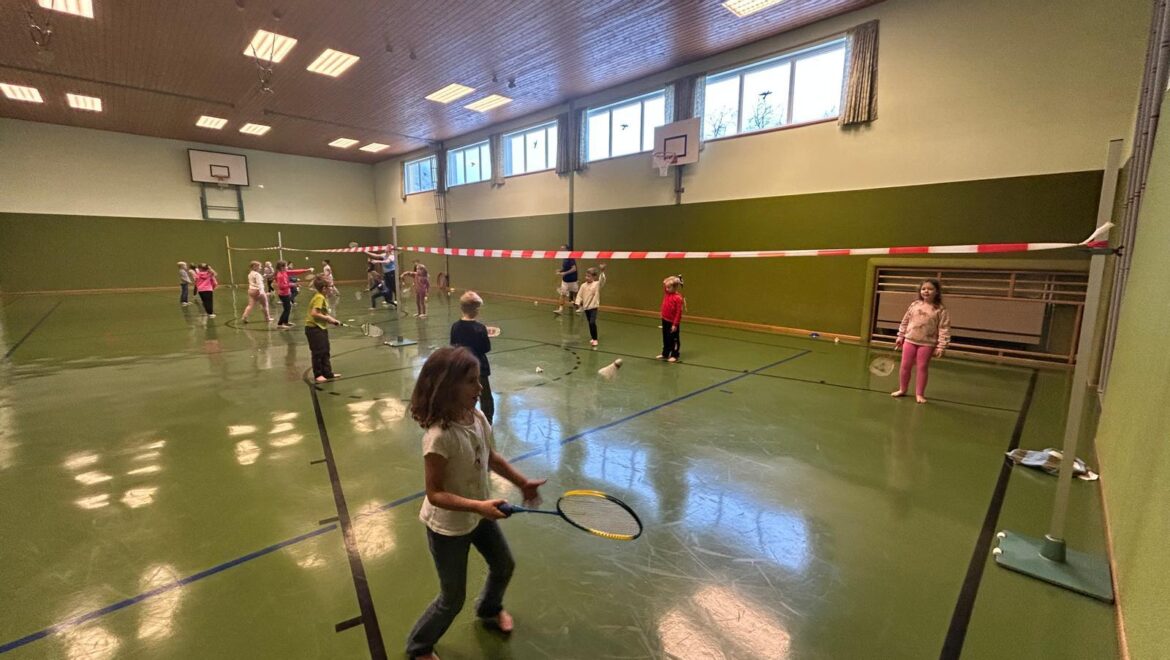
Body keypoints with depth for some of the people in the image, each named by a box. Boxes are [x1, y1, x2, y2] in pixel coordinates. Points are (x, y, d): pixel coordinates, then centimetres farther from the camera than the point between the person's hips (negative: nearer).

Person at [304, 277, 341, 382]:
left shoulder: (321, 297, 10)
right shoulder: (319, 297, -18)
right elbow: (314, 313, -26)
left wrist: (331, 320, 5)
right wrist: (327, 318, -18)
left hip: (321, 328, 10)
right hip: (314, 328, -10)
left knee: (325, 351, 15)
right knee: (318, 352, 1)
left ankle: (327, 373, 23)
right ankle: (318, 375, 13)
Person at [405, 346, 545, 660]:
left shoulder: (477, 417, -12)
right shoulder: (439, 437, -35)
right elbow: (435, 494, -28)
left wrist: (522, 482, 4)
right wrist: (479, 505, -37)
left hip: (479, 514, 7)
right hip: (448, 527, -7)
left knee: (504, 566, 26)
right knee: (453, 599, 13)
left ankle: (489, 610, 59)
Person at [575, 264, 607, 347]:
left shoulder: (597, 284, -8)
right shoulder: (583, 285, 3)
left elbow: (602, 280, -26)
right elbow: (579, 295, 4)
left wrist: (602, 272, -40)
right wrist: (578, 303, -9)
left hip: (593, 307, -5)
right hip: (586, 307, 5)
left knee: (592, 323, -17)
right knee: (590, 323, 14)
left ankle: (595, 339, -6)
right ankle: (593, 338, 27)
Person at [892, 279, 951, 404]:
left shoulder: (941, 310, -7)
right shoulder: (914, 305, 2)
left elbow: (944, 329, -9)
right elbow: (905, 321, 10)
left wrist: (941, 347, -14)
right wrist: (900, 336, 11)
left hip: (927, 344, -3)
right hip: (910, 340, 3)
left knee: (922, 368, 4)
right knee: (905, 366, 9)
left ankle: (919, 394, 15)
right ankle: (902, 389, 25)